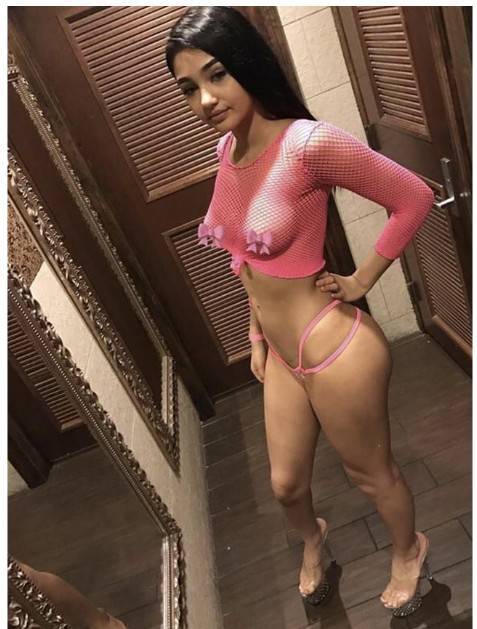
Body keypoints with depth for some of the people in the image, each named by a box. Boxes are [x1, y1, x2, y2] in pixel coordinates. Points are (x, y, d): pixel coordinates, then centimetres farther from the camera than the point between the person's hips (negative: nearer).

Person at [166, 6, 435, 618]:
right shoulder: (228, 149, 0)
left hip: (334, 350, -7)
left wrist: (360, 281, -11)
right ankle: (313, 538, 63)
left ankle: (408, 551, 56)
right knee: (286, 483, 27)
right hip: (281, 352, 7)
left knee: (371, 472, 21)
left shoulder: (310, 143, -24)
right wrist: (256, 331, 13)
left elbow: (414, 199, -15)